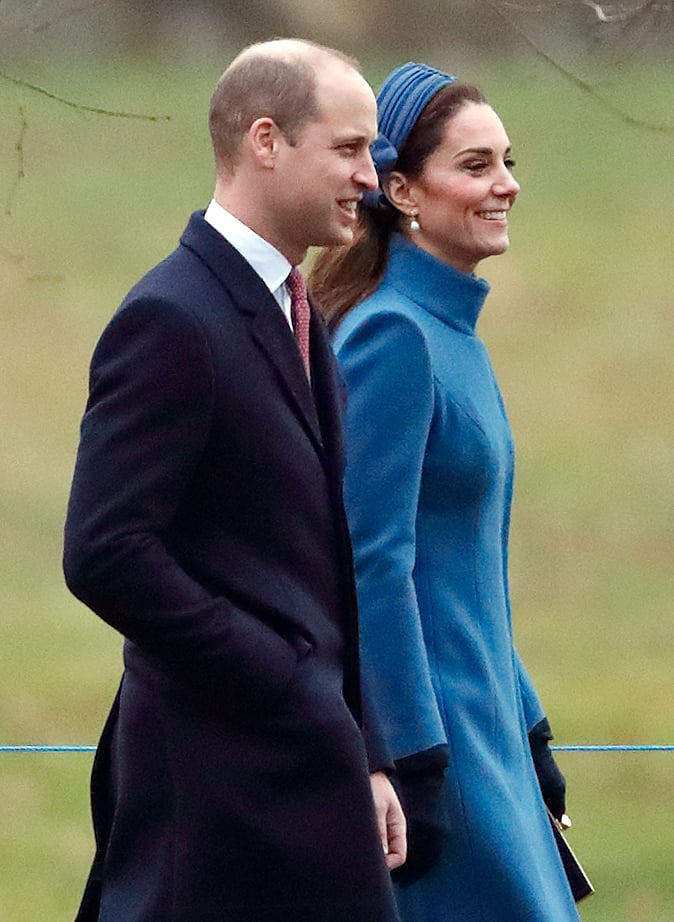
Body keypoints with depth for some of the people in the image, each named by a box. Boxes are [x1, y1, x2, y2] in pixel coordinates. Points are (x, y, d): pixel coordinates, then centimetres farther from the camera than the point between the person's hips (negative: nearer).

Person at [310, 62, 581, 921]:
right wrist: (414, 767, -21)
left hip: (475, 717, 9)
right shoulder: (392, 334, -14)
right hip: (417, 723, -9)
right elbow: (374, 561, -19)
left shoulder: (454, 333, 14)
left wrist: (528, 735, 21)